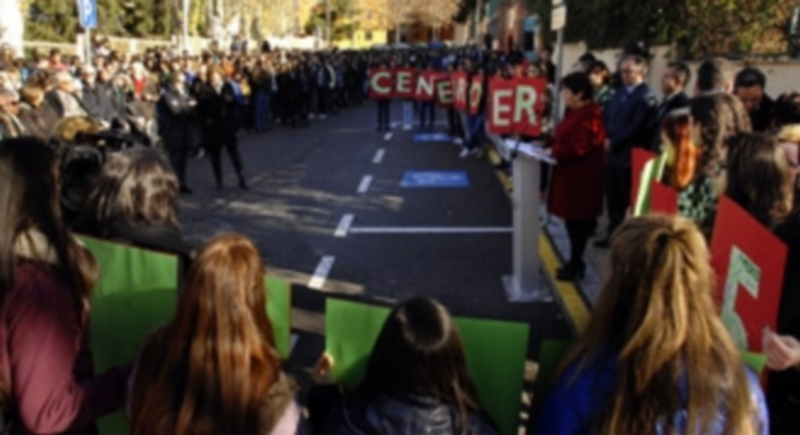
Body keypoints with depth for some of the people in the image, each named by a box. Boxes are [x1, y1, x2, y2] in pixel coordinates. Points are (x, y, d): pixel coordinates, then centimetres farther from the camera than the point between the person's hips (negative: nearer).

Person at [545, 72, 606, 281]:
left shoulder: (590, 115, -20)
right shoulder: (575, 112, 12)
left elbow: (578, 147, -25)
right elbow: (565, 137, 17)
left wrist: (553, 151, -17)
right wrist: (548, 143, 3)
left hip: (582, 175, -10)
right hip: (570, 172, 10)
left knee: (578, 220, 0)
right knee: (572, 218, 15)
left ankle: (575, 264, 10)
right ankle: (575, 261, 26)